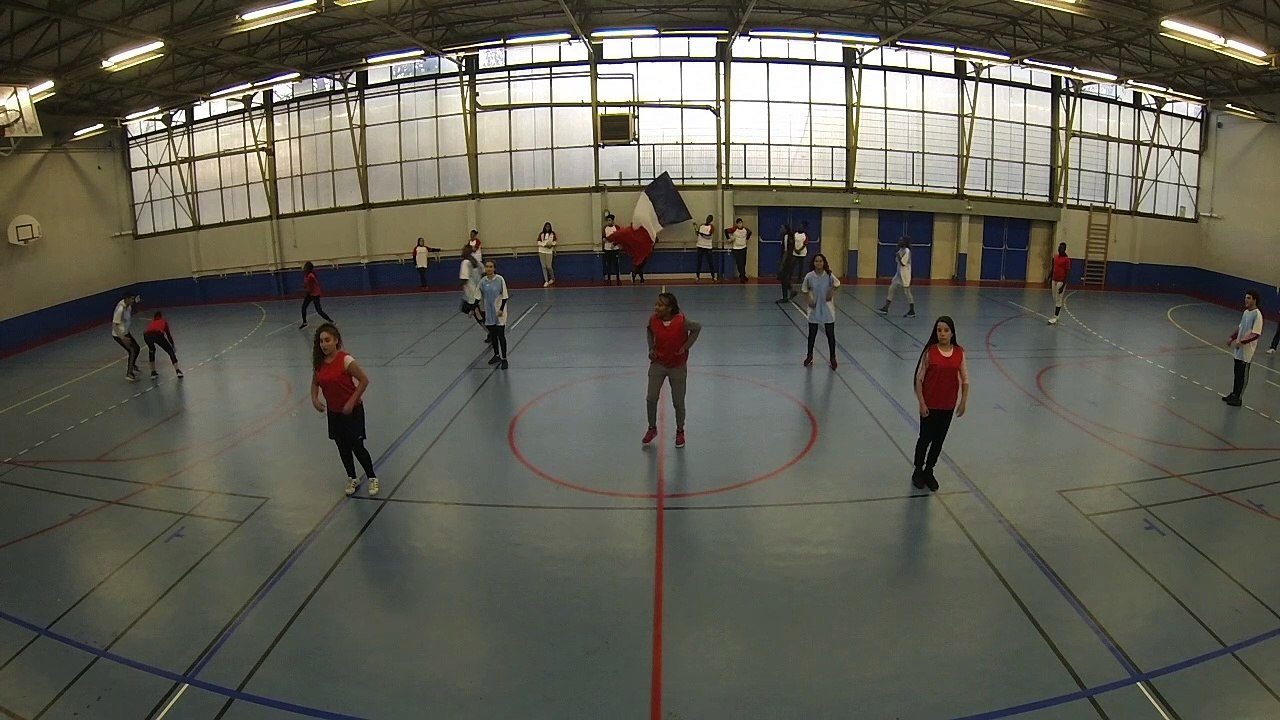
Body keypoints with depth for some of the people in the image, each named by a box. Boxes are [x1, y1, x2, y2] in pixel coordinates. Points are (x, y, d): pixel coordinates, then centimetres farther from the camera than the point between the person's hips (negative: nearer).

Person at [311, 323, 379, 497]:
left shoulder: (345, 360, -21)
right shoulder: (319, 362, -3)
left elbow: (364, 380, -18)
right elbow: (315, 383, 12)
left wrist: (352, 402, -19)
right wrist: (315, 399, -6)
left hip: (352, 410, -6)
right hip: (333, 412, 6)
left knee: (357, 447, -2)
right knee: (343, 448, 15)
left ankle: (372, 479, 17)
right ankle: (352, 479, 32)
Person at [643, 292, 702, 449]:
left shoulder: (681, 321, -24)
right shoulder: (653, 319, -14)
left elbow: (697, 327, -6)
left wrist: (685, 347, -10)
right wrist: (651, 348, -2)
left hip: (678, 366, -2)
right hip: (658, 363, 2)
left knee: (678, 402, 8)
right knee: (651, 398, 0)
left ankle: (680, 432, 30)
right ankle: (652, 428, 24)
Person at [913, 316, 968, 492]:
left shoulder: (959, 353, -3)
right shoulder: (930, 351, -12)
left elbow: (965, 380, 4)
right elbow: (919, 378, -9)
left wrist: (963, 402, 1)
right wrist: (922, 403, -12)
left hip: (948, 406, 3)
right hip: (929, 405, -3)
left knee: (939, 439, 14)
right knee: (925, 438, 8)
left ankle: (929, 471, 31)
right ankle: (918, 471, 27)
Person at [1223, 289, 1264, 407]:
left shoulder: (1257, 314, -17)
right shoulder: (1246, 312, 8)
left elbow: (1256, 334, -22)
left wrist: (1241, 342, -27)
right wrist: (1232, 338, 9)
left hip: (1247, 351, -8)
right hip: (1239, 349, 8)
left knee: (1243, 375, 2)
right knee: (1237, 373, 17)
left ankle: (1238, 398, 10)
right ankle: (1234, 394, 28)